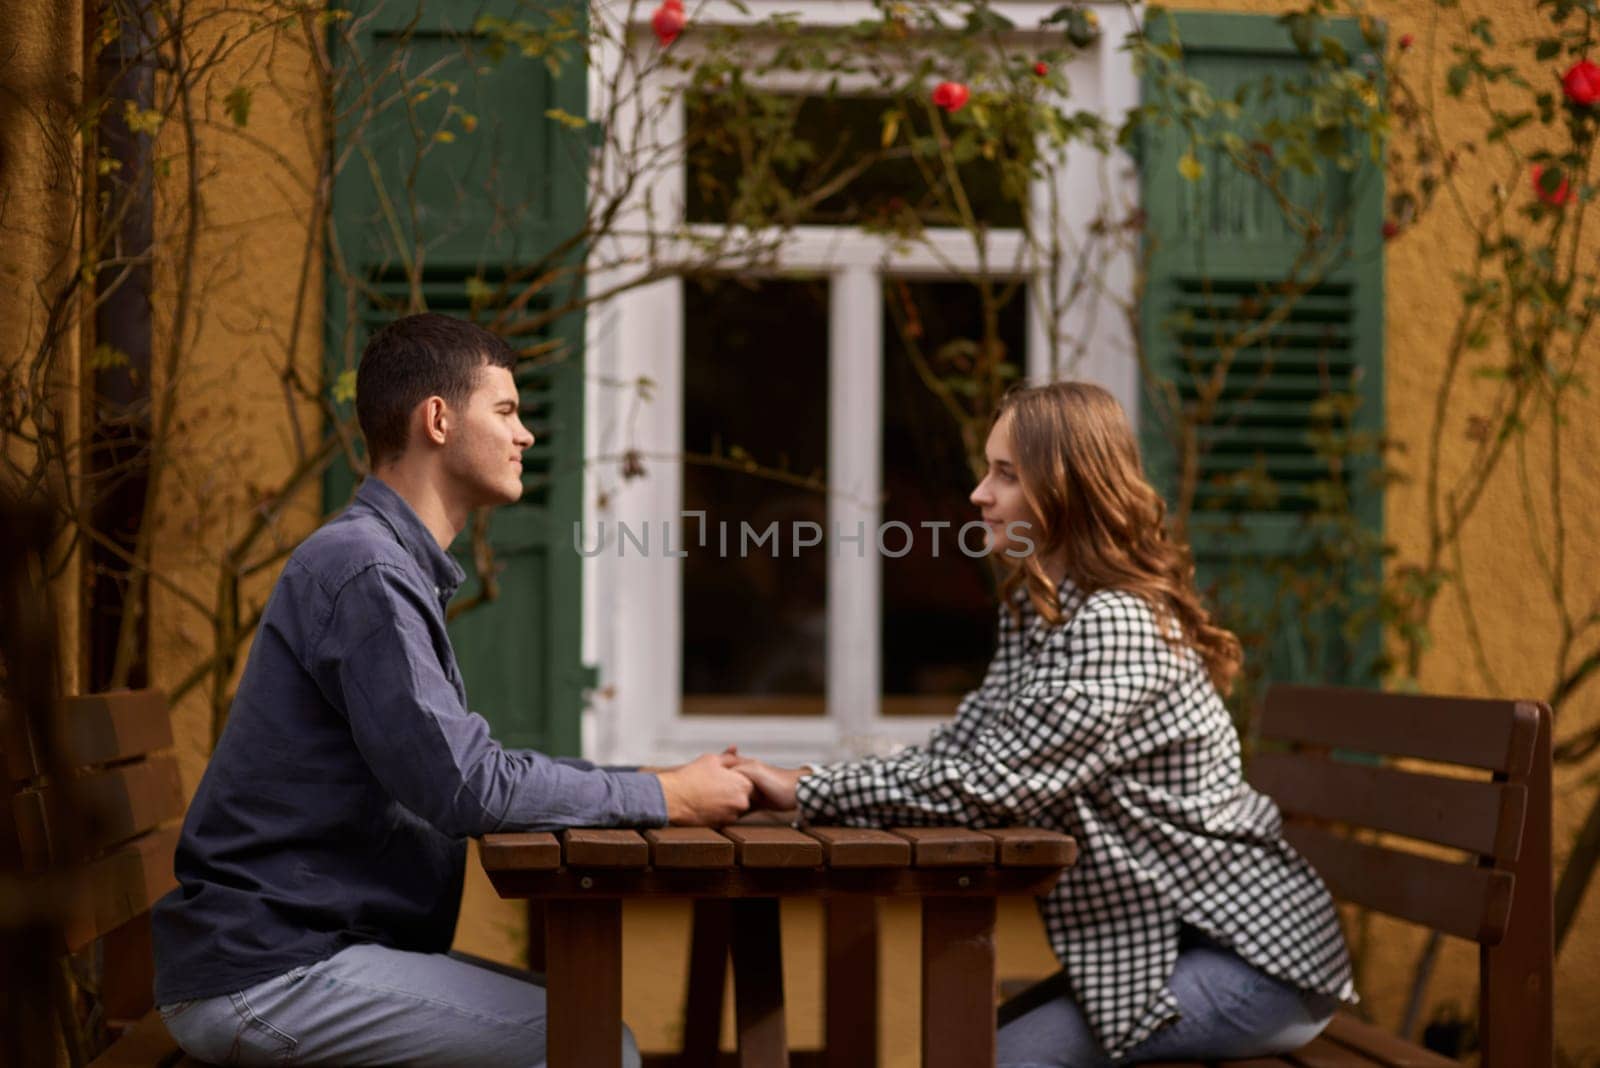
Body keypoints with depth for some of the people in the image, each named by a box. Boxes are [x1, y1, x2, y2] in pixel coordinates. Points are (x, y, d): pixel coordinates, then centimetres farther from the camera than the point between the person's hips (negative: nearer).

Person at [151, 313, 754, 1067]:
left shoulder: (398, 566, 17)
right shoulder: (364, 568, -16)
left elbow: (463, 760, 18)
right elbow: (465, 788, -23)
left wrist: (650, 782, 8)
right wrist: (666, 798, -13)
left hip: (310, 945, 10)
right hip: (265, 973, -10)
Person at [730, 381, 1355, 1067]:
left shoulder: (1116, 626, -22)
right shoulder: (1034, 613, 9)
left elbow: (984, 783, -26)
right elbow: (955, 752, 6)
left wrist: (807, 792, -18)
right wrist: (804, 786, -8)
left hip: (1254, 959, -9)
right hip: (1161, 938, 9)